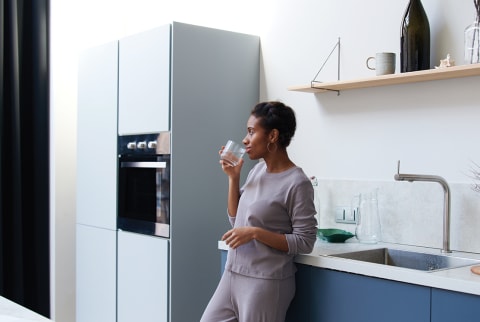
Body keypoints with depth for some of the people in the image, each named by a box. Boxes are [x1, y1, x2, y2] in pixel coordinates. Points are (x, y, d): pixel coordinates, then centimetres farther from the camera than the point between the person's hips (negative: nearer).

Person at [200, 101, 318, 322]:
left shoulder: (297, 183, -16)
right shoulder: (257, 170, 6)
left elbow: (304, 242, -16)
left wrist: (256, 233, -21)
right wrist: (233, 177, 1)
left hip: (266, 282, -7)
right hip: (233, 274, 8)